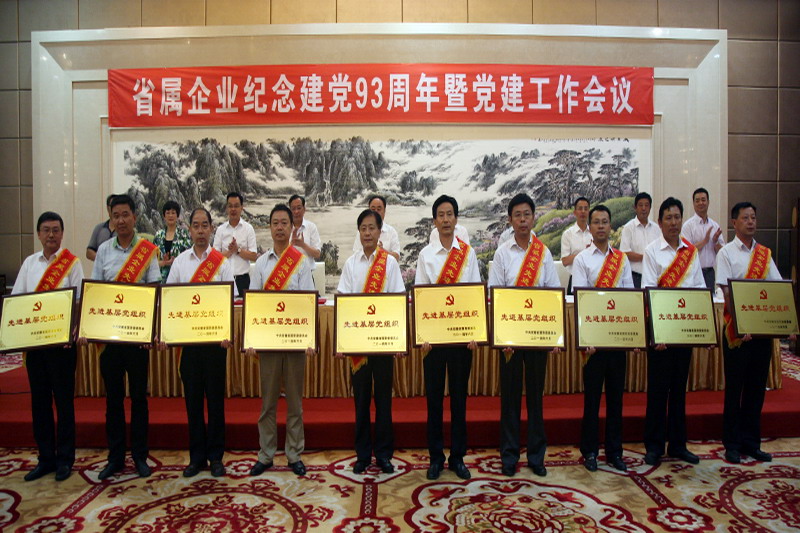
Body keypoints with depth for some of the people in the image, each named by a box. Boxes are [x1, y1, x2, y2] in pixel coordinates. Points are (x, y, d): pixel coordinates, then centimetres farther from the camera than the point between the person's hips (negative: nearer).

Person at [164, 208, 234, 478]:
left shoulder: (222, 262, 0)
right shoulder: (180, 261, 7)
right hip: (187, 338, 2)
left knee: (215, 397, 5)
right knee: (192, 398, 9)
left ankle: (215, 456, 19)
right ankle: (196, 456, 22)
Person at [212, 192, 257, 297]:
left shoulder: (248, 228, 3)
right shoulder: (220, 229, 7)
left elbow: (253, 256, -3)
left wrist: (238, 250, -13)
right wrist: (230, 251, -12)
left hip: (242, 278, -1)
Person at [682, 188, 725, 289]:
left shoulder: (715, 225, 12)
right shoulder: (688, 225, -4)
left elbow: (721, 252, 11)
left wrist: (715, 241, -8)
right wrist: (704, 241, -13)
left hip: (710, 271, 5)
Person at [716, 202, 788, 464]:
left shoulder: (764, 253, 11)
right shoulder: (726, 253, -3)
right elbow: (727, 293, -10)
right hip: (736, 329, -4)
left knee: (757, 386, 10)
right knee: (734, 387, 3)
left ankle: (751, 442, 22)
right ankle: (732, 444, 13)